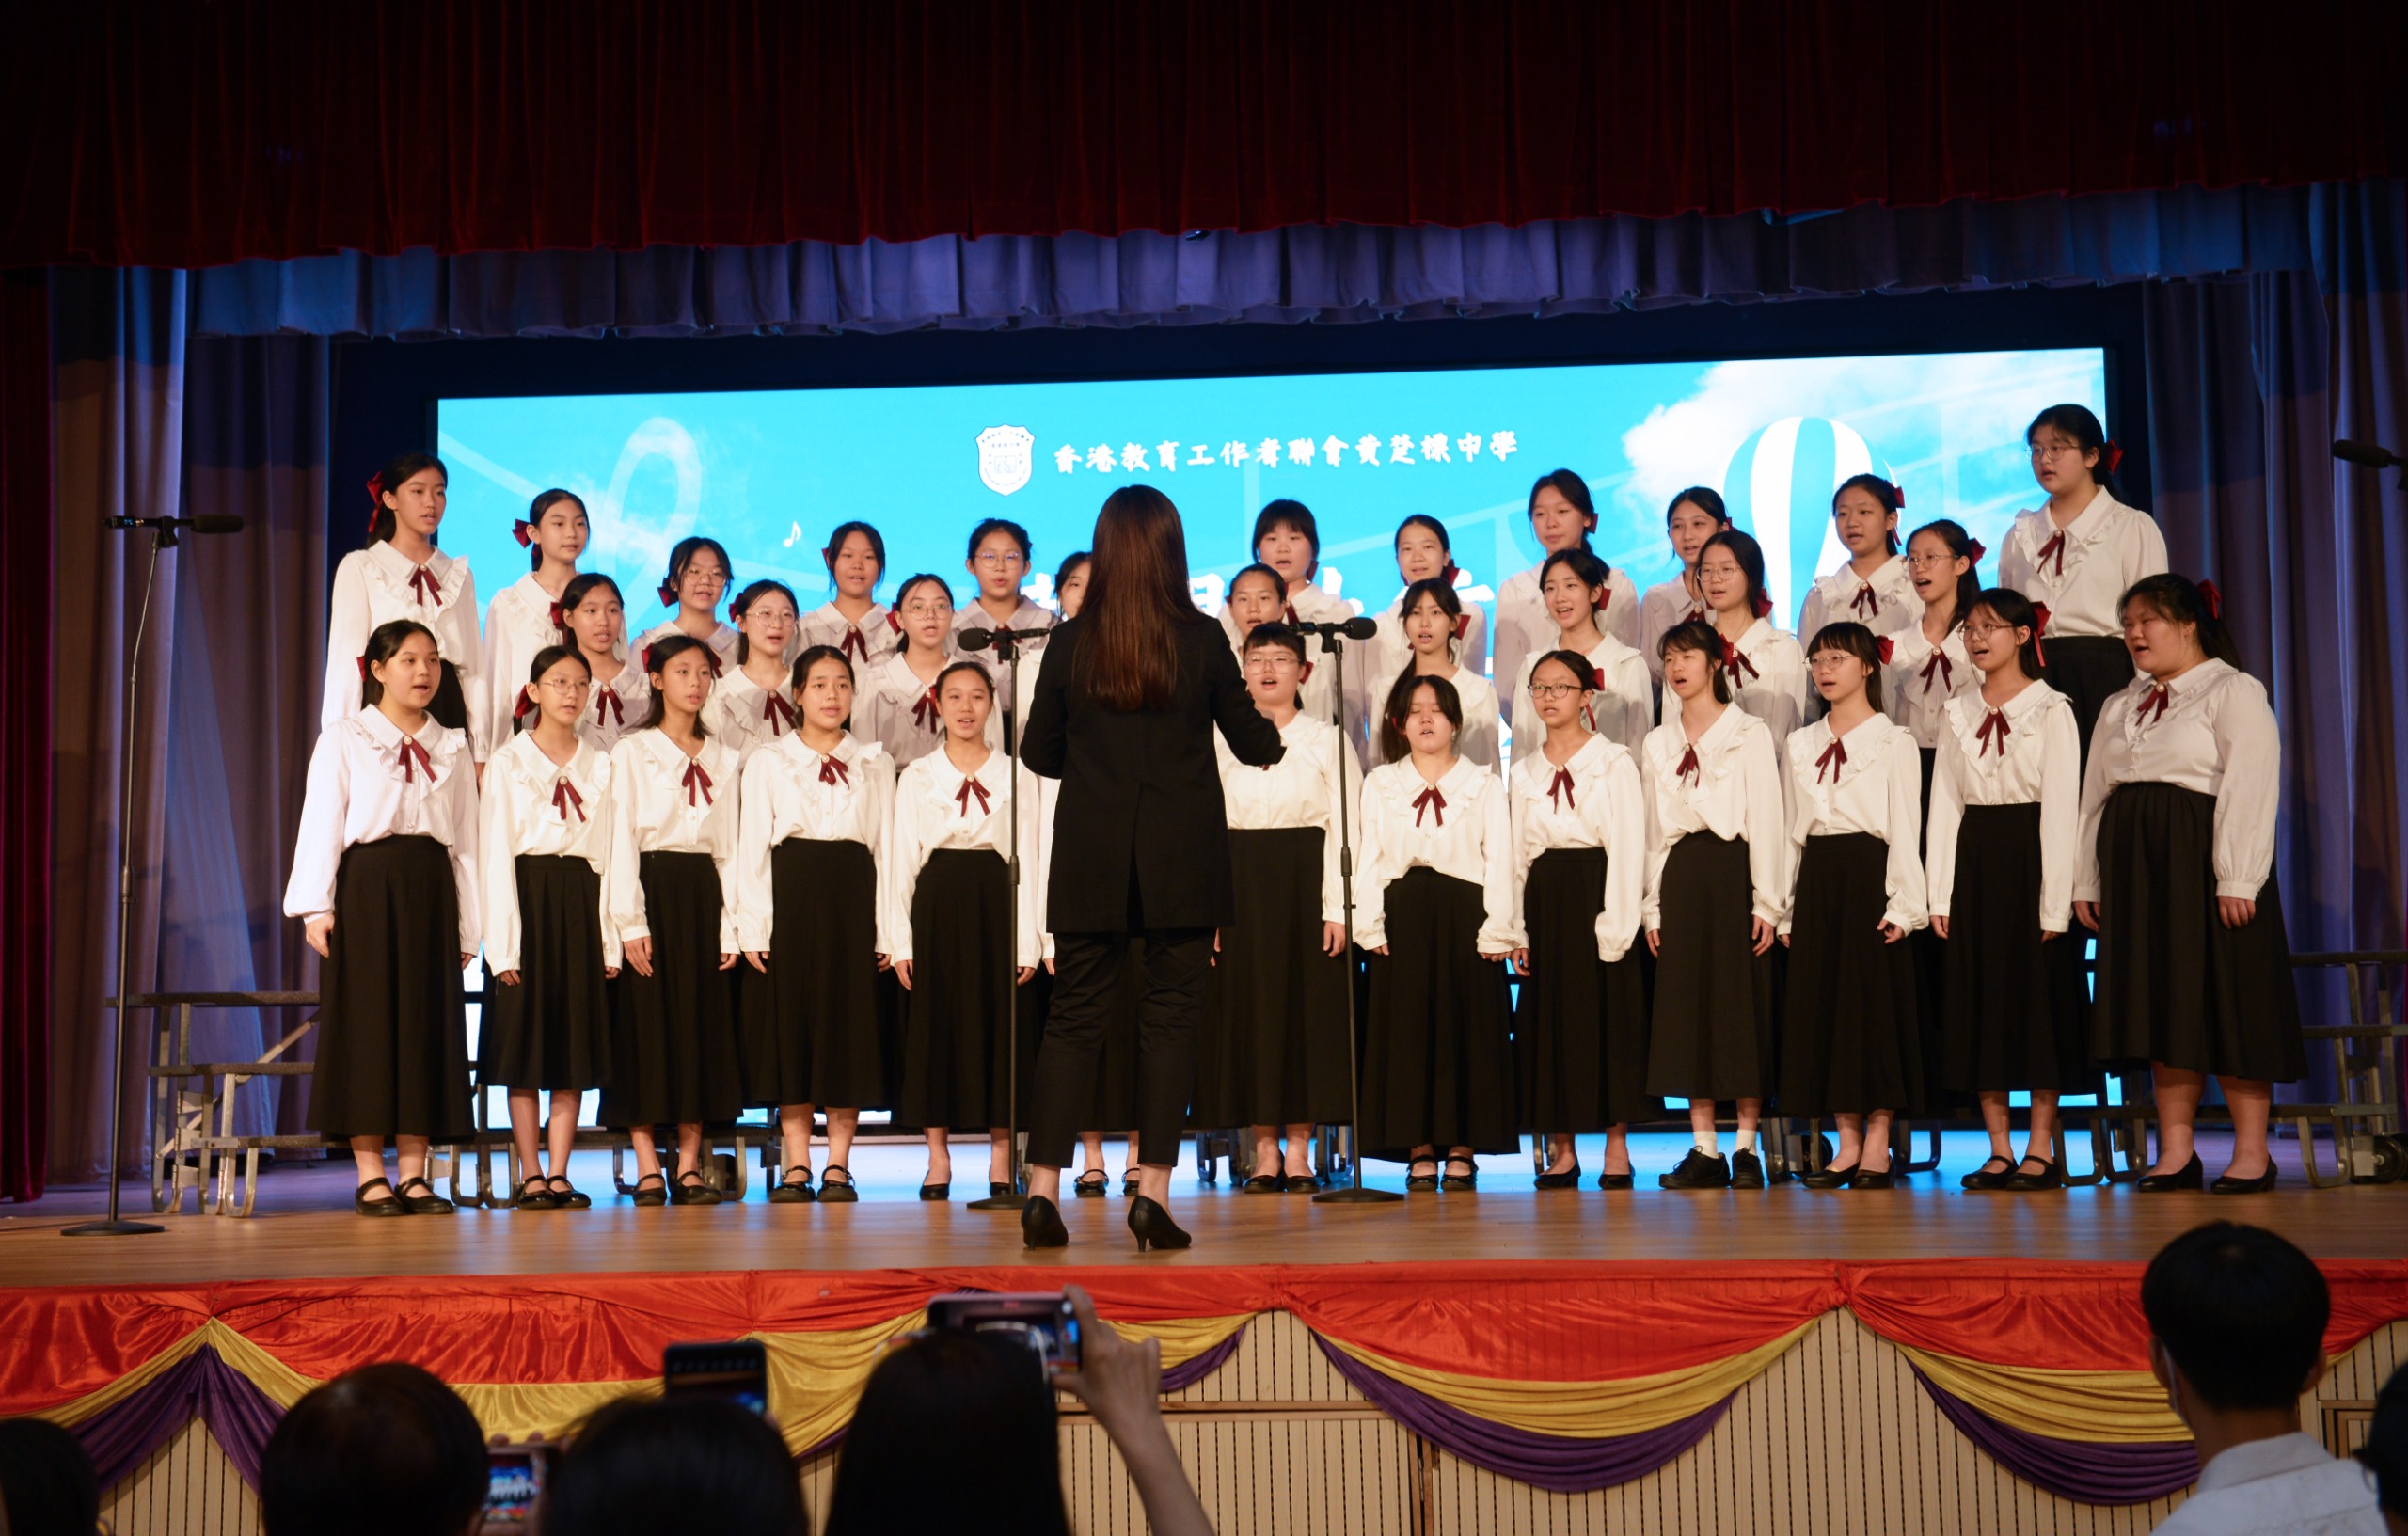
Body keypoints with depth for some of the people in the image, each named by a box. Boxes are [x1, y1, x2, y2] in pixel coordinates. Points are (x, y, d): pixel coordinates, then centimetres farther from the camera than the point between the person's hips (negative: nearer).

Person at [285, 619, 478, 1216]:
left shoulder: (452, 748, 15)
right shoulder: (343, 740, 5)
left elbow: (466, 841, 13)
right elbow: (321, 824, -2)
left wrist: (467, 925, 8)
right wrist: (317, 906, -12)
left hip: (431, 890, 4)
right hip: (367, 883, -4)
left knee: (428, 1024, 1)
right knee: (367, 1021, -5)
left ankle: (414, 1175, 5)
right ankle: (370, 1177, -1)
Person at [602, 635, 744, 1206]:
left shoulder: (723, 758, 13)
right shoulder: (632, 752, 2)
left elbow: (730, 844, 10)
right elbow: (622, 841, -4)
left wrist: (730, 924, 2)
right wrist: (631, 923, -11)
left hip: (704, 894, 4)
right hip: (652, 890, -4)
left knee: (703, 1025, 2)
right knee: (648, 1024, -5)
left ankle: (689, 1166, 6)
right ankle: (648, 1169, 0)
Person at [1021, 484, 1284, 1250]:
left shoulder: (1070, 643, -3)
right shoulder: (1201, 640, -6)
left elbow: (1040, 754, 5)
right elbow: (1252, 742, 4)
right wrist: (1286, 734, 26)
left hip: (1092, 862, 1)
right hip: (1183, 862, -1)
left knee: (1074, 1016, 8)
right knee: (1169, 1016, 5)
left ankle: (1043, 1187, 4)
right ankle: (1153, 1188, 3)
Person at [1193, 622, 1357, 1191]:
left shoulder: (1327, 740, 5)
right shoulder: (1220, 743, 9)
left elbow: (1344, 828, -2)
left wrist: (1336, 908, -11)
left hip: (1306, 884, -1)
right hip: (1241, 885, 1)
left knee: (1308, 1007, -1)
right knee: (1247, 1007, 1)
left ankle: (1298, 1149, 7)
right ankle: (1264, 1151, 8)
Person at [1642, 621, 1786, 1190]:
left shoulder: (1749, 733, 1)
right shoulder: (1657, 743, 14)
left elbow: (1767, 819, -3)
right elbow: (1653, 828, 14)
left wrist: (1766, 901, -9)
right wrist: (1652, 904, 7)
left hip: (1734, 870, -4)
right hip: (1680, 877, 4)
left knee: (1742, 1005, -3)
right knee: (1686, 1006, 2)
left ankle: (1746, 1146, 2)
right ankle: (1704, 1149, 6)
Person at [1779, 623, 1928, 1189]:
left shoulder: (1893, 741, 1)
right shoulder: (1802, 744, 16)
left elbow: (1905, 826, -4)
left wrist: (1903, 903, -12)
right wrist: (1787, 907, 10)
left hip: (1869, 874, -5)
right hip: (1817, 880, 5)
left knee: (1874, 1001, -5)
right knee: (1822, 1005, 2)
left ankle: (1877, 1148, 0)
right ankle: (1848, 1143, 8)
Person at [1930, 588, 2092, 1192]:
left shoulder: (2050, 710, -3)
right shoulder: (1957, 714, 11)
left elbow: (2061, 808, -8)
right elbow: (1944, 805, 9)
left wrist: (2055, 902, -14)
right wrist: (1940, 893, 1)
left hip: (2030, 860, -5)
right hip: (1973, 862, 5)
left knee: (2038, 996, -2)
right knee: (1979, 1000, 4)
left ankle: (2040, 1149, 4)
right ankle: (1999, 1150, 10)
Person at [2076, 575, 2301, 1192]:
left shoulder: (2234, 691, 0)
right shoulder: (2118, 708, 20)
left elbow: (2250, 787, -10)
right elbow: (2095, 795, 18)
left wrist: (2237, 879, -18)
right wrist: (2086, 880, 9)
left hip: (2203, 862, -6)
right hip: (2135, 867, 6)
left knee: (2227, 1000, -5)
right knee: (2160, 999, 4)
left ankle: (2251, 1152, 0)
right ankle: (2175, 1151, 7)